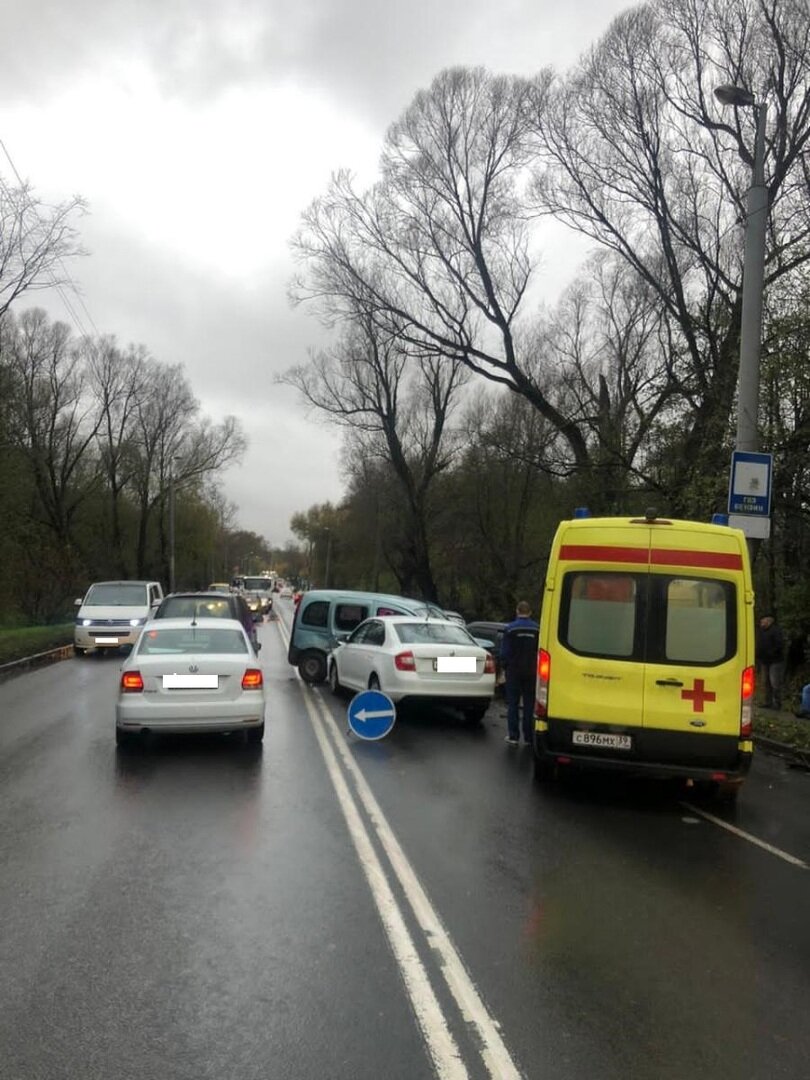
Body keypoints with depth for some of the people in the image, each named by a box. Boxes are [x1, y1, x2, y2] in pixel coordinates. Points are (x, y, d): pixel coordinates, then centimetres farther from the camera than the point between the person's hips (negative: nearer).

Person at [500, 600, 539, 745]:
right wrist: (536, 667, 11)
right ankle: (529, 736, 11)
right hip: (531, 672, 2)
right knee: (529, 704, 8)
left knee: (513, 704, 4)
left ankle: (513, 736, 2)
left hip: (514, 670, -2)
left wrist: (505, 666, 8)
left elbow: (504, 652, -7)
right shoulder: (537, 629, -3)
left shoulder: (510, 629, -9)